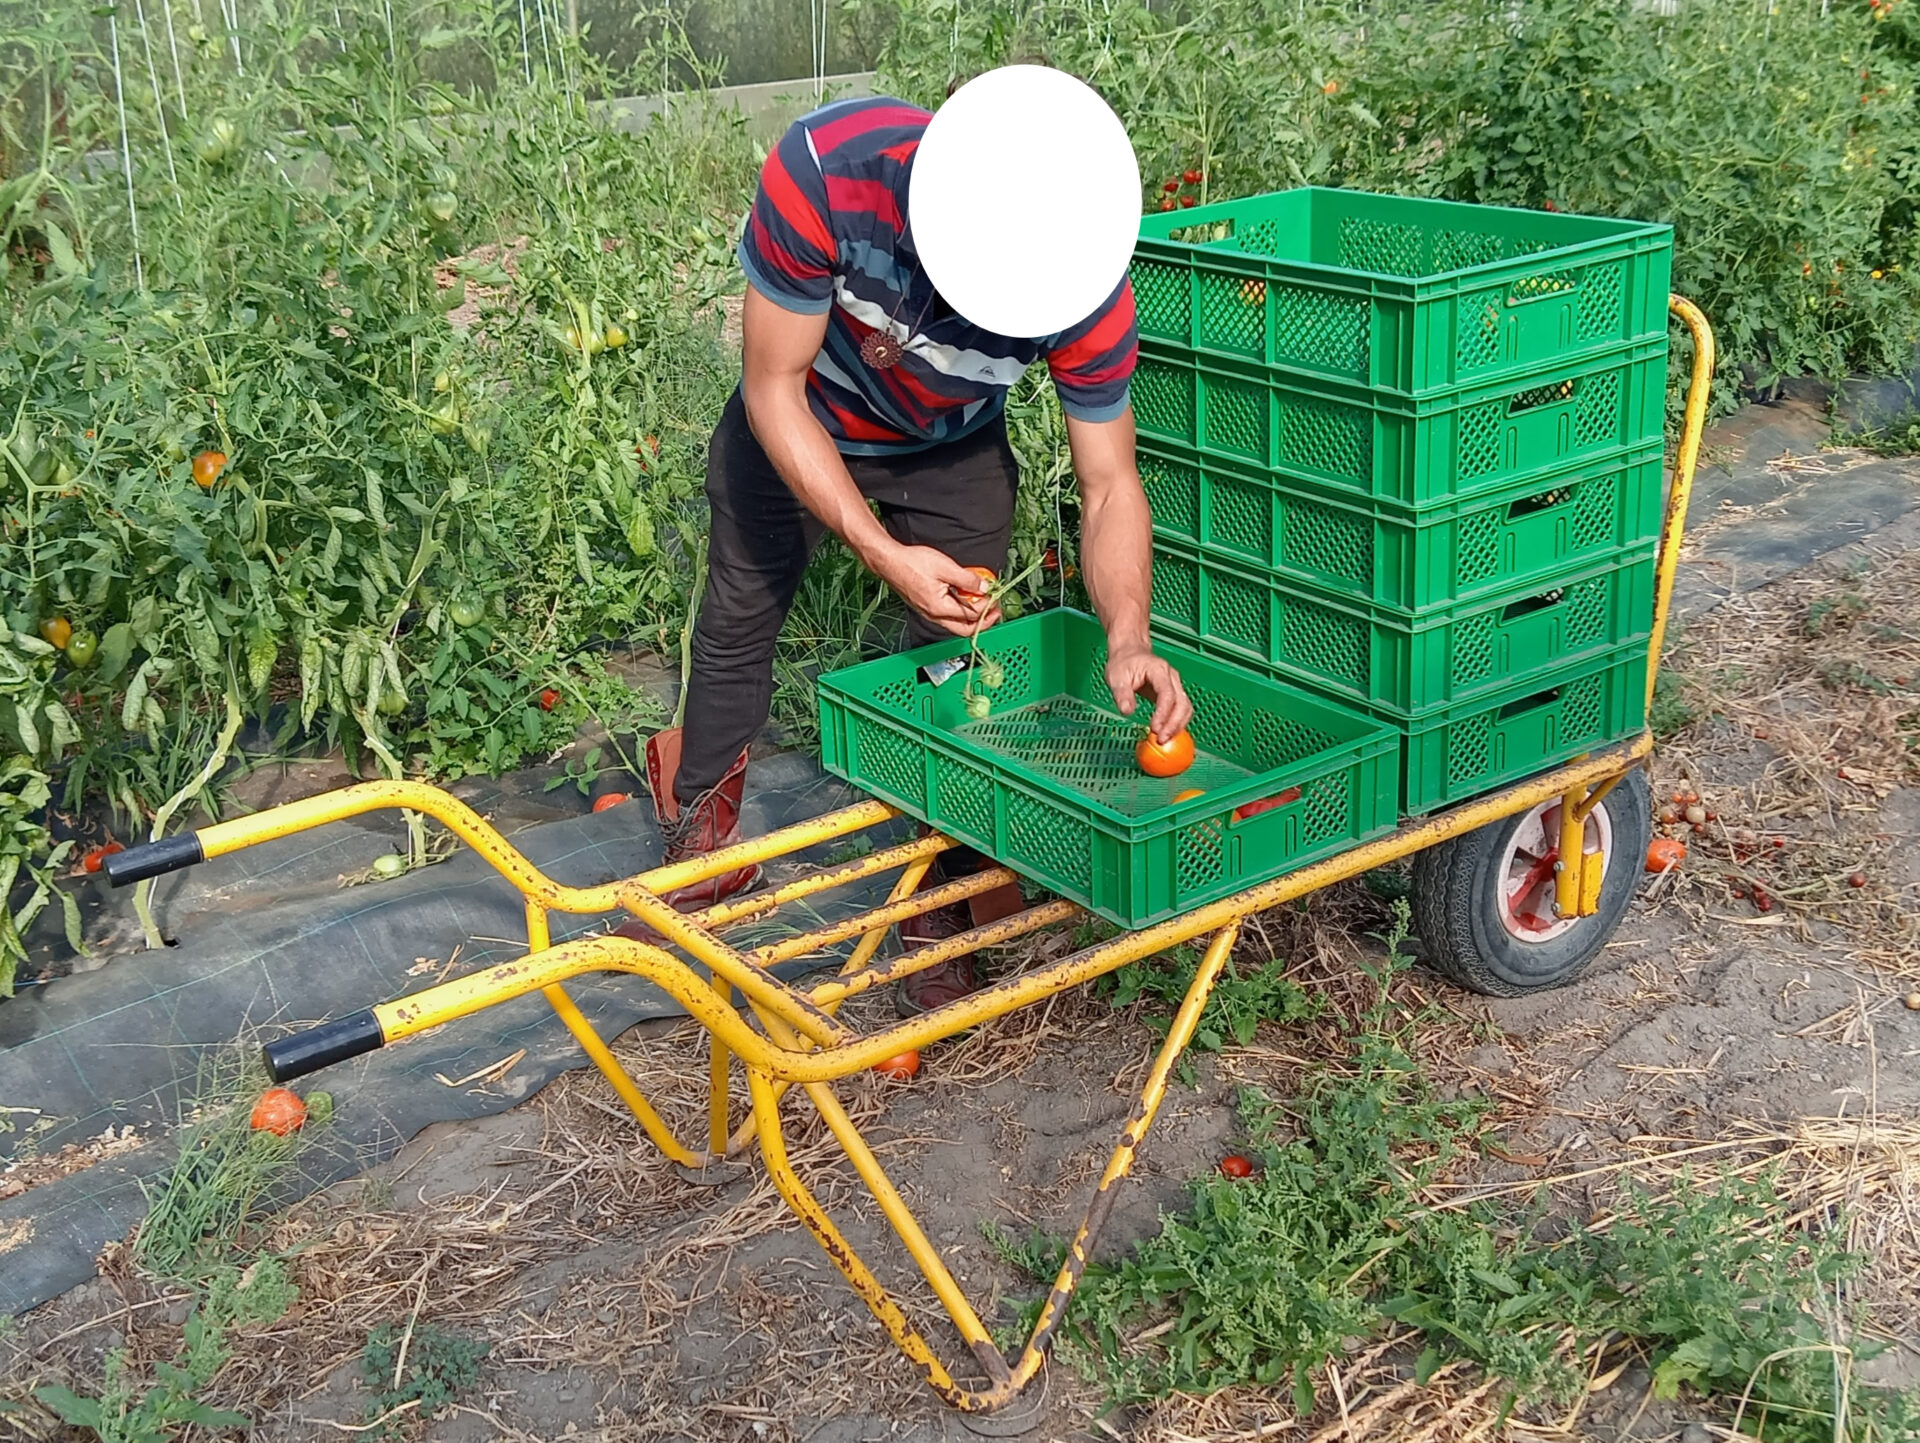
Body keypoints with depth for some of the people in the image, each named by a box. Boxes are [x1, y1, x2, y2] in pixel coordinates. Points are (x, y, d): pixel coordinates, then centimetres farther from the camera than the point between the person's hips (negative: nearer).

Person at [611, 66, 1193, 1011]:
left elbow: (1108, 485, -24)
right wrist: (885, 555, -38)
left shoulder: (1089, 287, -36)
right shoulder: (826, 169, -42)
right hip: (795, 428, 0)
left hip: (952, 456, 0)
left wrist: (1128, 639, -41)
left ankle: (948, 907, 17)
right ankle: (704, 848, 38)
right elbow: (775, 388, -30)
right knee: (738, 623, 14)